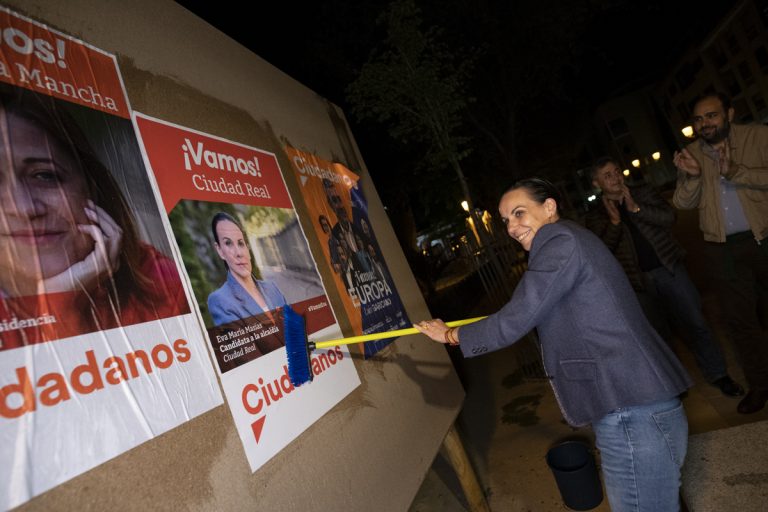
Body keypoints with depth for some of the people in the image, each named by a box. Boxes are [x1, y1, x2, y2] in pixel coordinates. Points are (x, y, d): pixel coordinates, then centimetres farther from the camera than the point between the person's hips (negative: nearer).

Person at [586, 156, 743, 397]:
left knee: (695, 323, 6)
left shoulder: (643, 193, 6)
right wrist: (614, 221, -22)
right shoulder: (595, 217, -1)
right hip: (636, 281, -1)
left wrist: (636, 208, -19)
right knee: (654, 333, 10)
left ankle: (718, 375, 23)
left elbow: (669, 217, -7)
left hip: (668, 268, 2)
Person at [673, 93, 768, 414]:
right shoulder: (690, 155, 6)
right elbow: (683, 204, -3)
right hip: (724, 249, 3)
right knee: (739, 318, 9)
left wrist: (736, 172, -25)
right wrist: (691, 176, -19)